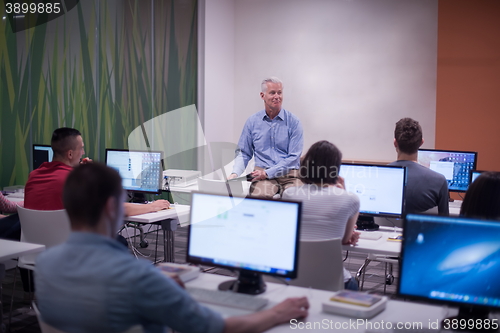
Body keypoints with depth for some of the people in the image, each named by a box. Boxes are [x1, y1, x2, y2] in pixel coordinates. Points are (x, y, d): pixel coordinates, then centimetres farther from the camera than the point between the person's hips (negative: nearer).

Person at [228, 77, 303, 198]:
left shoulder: (293, 122, 1)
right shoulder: (252, 121, 10)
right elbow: (244, 153, 14)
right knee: (260, 197, -32)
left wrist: (267, 173, -12)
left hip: (289, 174, 0)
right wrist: (235, 173, -5)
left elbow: (294, 156, -4)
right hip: (263, 174, 0)